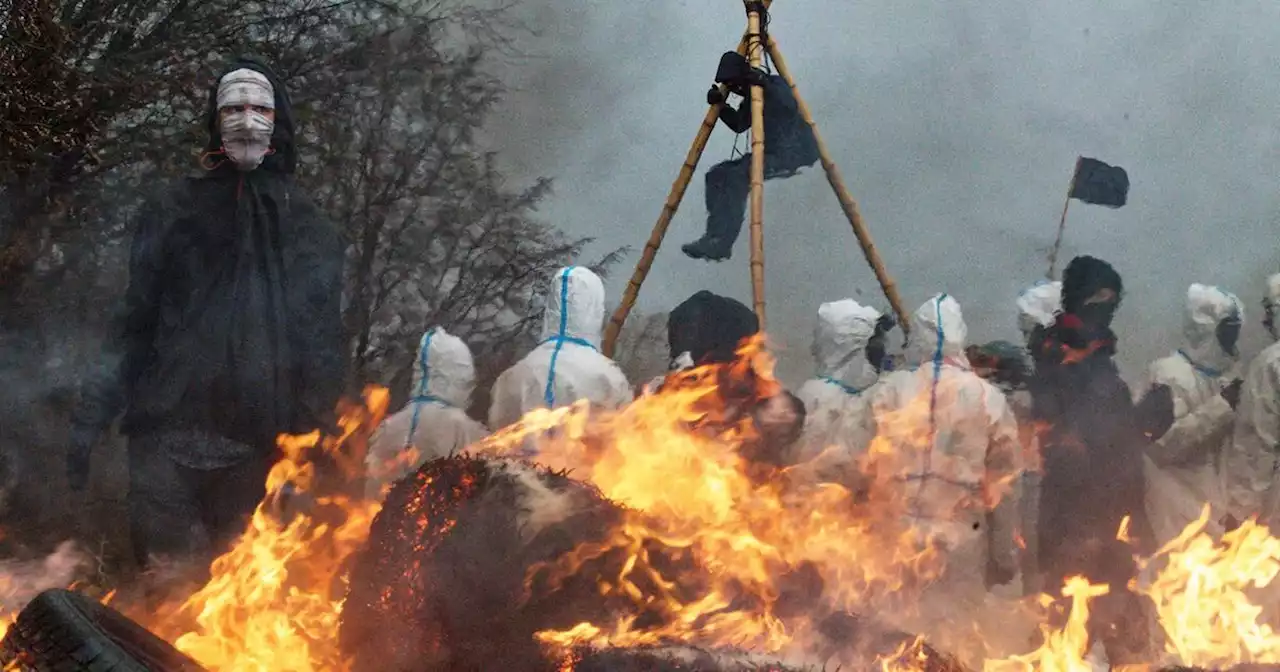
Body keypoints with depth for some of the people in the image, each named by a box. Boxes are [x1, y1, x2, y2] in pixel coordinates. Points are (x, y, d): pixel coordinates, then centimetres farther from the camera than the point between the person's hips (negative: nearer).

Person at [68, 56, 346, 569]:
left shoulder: (309, 229, 12)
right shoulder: (174, 214, 13)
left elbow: (324, 344, 9)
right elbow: (135, 323, 11)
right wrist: (90, 419, 3)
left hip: (257, 446, 0)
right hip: (170, 434, 0)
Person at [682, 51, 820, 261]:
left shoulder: (775, 84, -9)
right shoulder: (751, 95, 14)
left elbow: (790, 105, -28)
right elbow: (739, 124, 19)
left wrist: (765, 84, -38)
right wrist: (720, 105, 4)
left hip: (795, 152, -9)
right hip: (772, 153, 9)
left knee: (737, 175, -28)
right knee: (717, 175, -2)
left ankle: (722, 242, -30)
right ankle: (715, 237, -9)